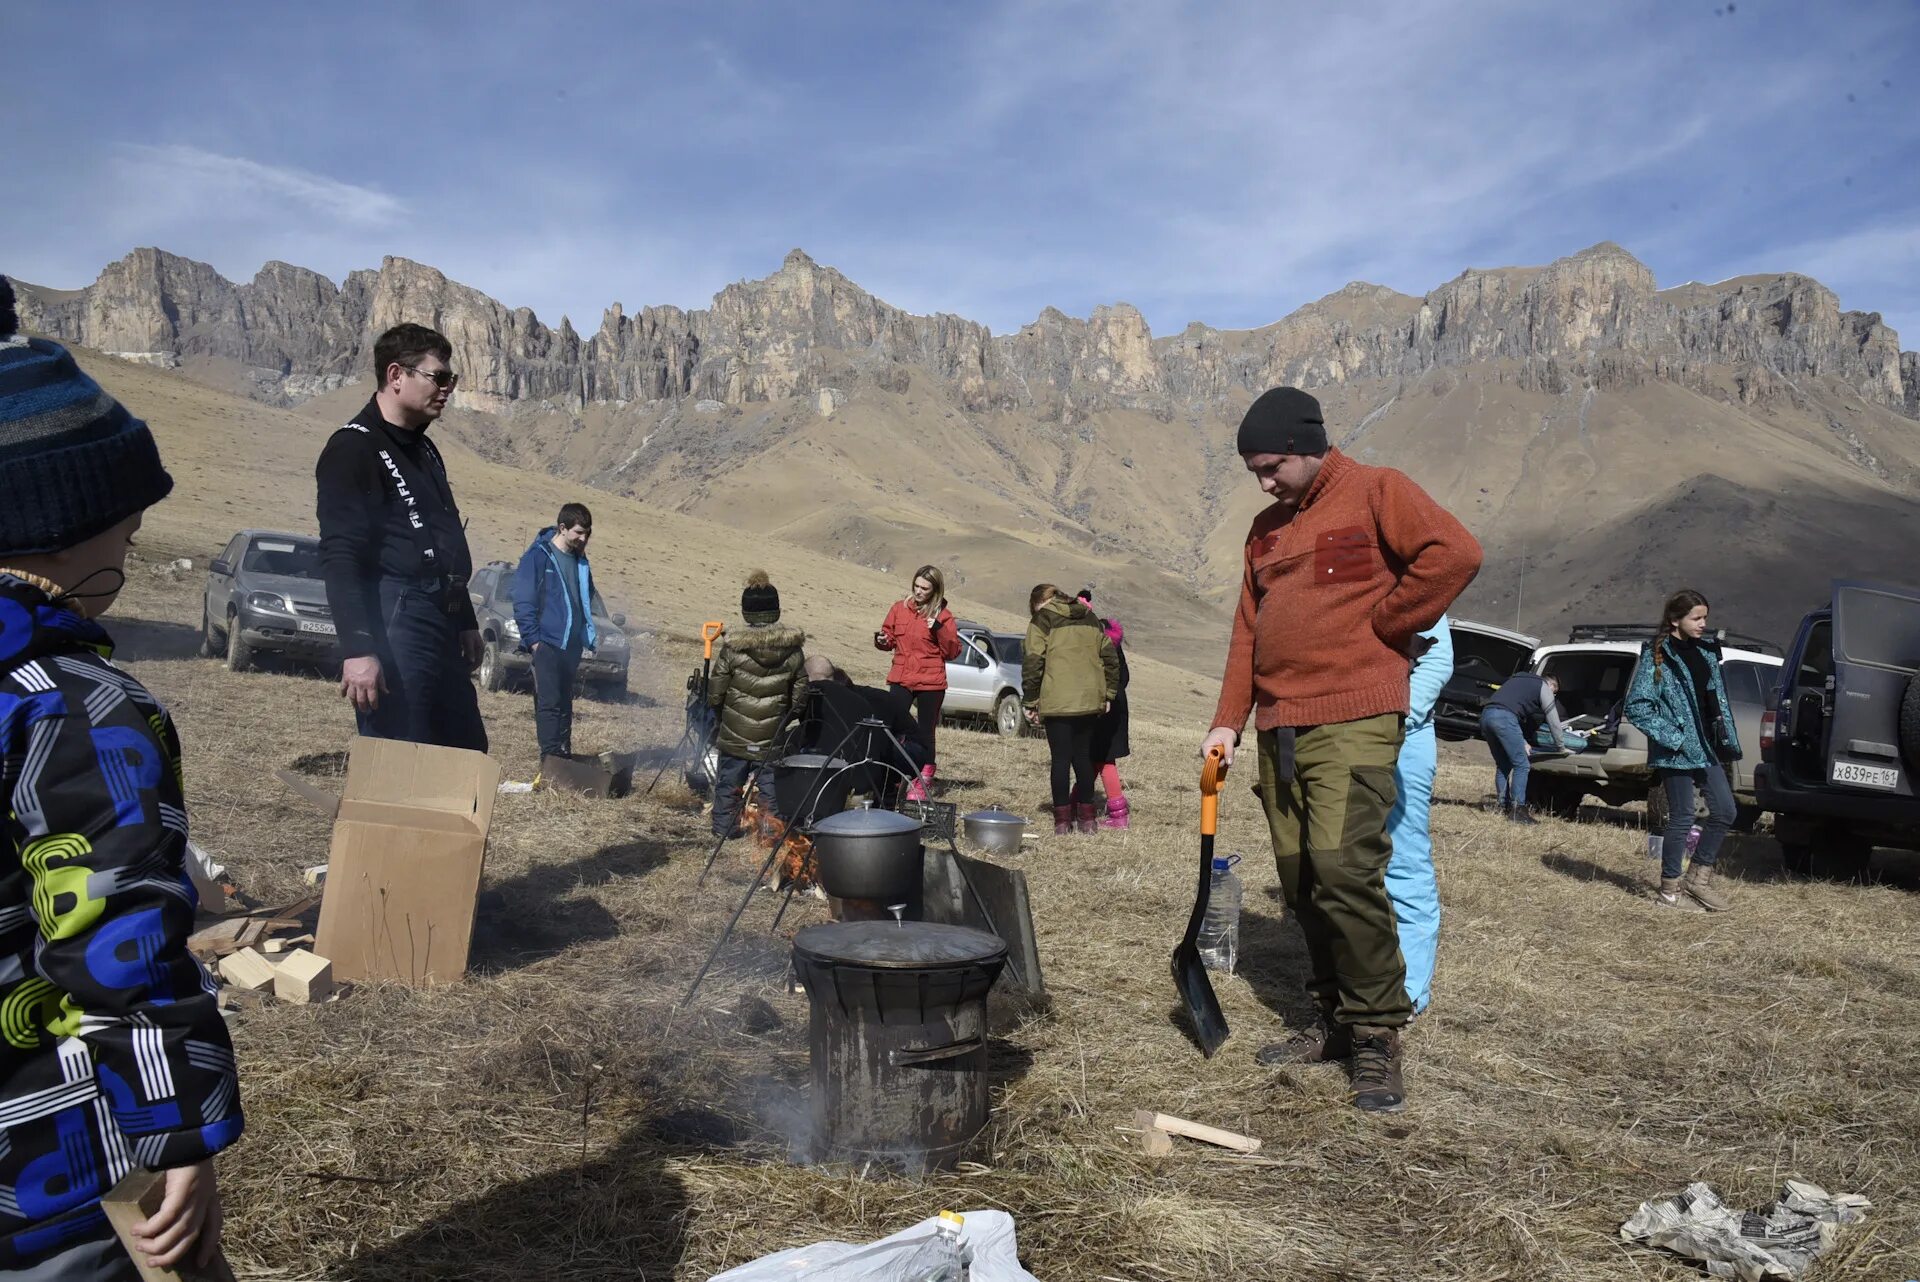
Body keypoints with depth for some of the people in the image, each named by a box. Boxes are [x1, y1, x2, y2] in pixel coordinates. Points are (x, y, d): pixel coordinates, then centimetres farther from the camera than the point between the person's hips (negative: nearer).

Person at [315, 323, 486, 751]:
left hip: (442, 629, 10)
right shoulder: (354, 449, -9)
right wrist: (357, 650, -25)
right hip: (393, 626, -10)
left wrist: (465, 622, 24)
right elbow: (339, 558, -17)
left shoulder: (424, 451, 19)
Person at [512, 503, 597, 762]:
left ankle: (565, 754, 14)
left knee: (565, 703, 10)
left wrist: (586, 639, 15)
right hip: (547, 644, -6)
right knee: (549, 702, -8)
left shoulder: (580, 561, 13)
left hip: (572, 646, 6)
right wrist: (533, 640, -14)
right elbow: (523, 603, -9)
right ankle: (551, 756, -8)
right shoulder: (538, 556, -7)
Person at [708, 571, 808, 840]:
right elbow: (799, 697, -1)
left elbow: (715, 694, -7)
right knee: (771, 784, 12)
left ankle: (724, 827, 22)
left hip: (734, 736, -1)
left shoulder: (732, 649, -12)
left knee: (729, 782, 14)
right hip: (772, 737, 1)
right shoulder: (793, 651, -6)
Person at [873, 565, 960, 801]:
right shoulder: (900, 609, 7)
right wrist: (882, 641, -6)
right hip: (901, 681, 3)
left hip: (931, 684, -2)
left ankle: (923, 782, 10)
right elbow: (889, 636, 17)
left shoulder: (943, 616, -1)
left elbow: (953, 651, -4)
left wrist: (940, 629, -17)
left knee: (925, 733, 3)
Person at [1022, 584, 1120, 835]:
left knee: (1061, 760, 1)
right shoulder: (1090, 619, 16)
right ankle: (1086, 817, 17)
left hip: (1057, 702, -5)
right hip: (1090, 700, 5)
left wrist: (1030, 702, -2)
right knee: (1083, 757, 14)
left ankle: (1062, 819, 1)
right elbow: (1110, 656, 15)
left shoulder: (1042, 620, 0)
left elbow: (1033, 663, -8)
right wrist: (1108, 695, 18)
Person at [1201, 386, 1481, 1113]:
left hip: (1353, 720, -7)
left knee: (1344, 869, -15)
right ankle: (1335, 1020, 19)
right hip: (1279, 728, 7)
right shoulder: (1266, 529, 20)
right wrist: (1229, 721, 10)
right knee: (1300, 879, 7)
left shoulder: (1374, 492, 0)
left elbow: (1454, 554, -14)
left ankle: (1378, 1038, -3)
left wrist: (1380, 624, -8)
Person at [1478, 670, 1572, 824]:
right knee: (1521, 765, -2)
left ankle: (1502, 806, 15)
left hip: (1485, 715, 8)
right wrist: (1562, 747, 29)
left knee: (1503, 765, 18)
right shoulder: (1544, 688, 14)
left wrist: (1523, 742, 35)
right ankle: (1517, 810, -7)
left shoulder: (1518, 679, 36)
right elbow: (1553, 720, 17)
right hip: (1503, 717, -8)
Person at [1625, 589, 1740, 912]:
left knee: (1724, 810, 8)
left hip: (1706, 748, 7)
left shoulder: (1706, 650, 10)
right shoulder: (1657, 655, -11)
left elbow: (1719, 699, 16)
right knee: (1681, 818, -1)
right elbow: (1636, 705, -15)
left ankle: (1700, 875, 25)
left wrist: (1728, 740, 9)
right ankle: (1669, 889, 12)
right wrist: (1671, 737, -17)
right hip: (1676, 752, -7)